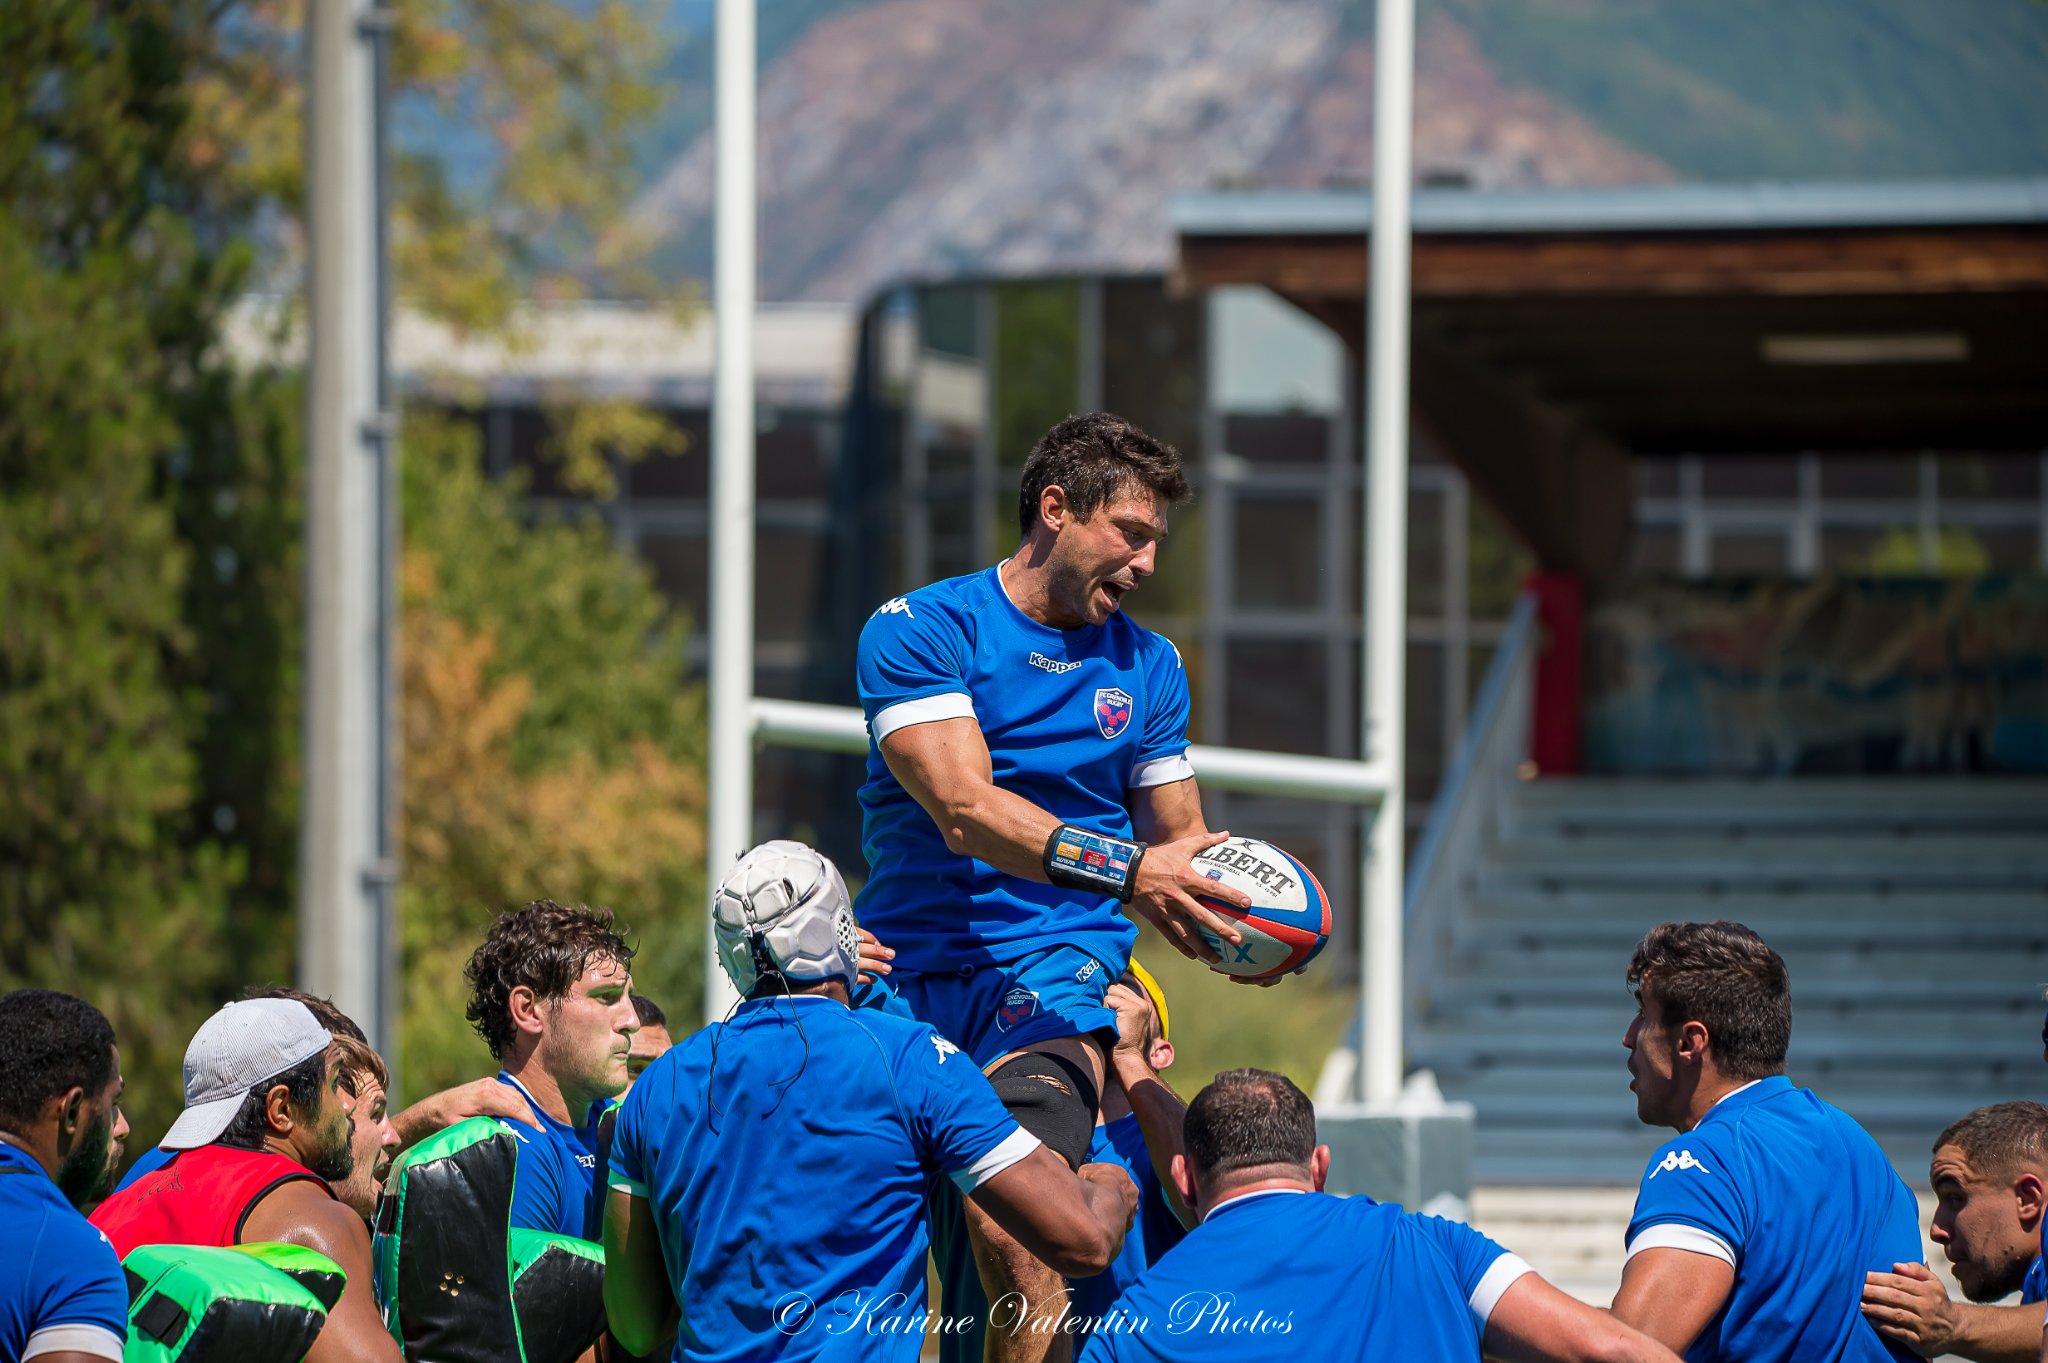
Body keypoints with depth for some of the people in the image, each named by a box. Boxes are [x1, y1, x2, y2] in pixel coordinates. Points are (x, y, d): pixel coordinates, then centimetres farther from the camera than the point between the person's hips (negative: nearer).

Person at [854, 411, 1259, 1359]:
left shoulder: (1148, 667, 17)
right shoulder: (919, 630, 0)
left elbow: (1176, 845, 23)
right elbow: (965, 811, -13)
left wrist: (1229, 908, -2)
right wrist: (1121, 867, -26)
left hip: (1055, 972, 1)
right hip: (905, 971, -1)